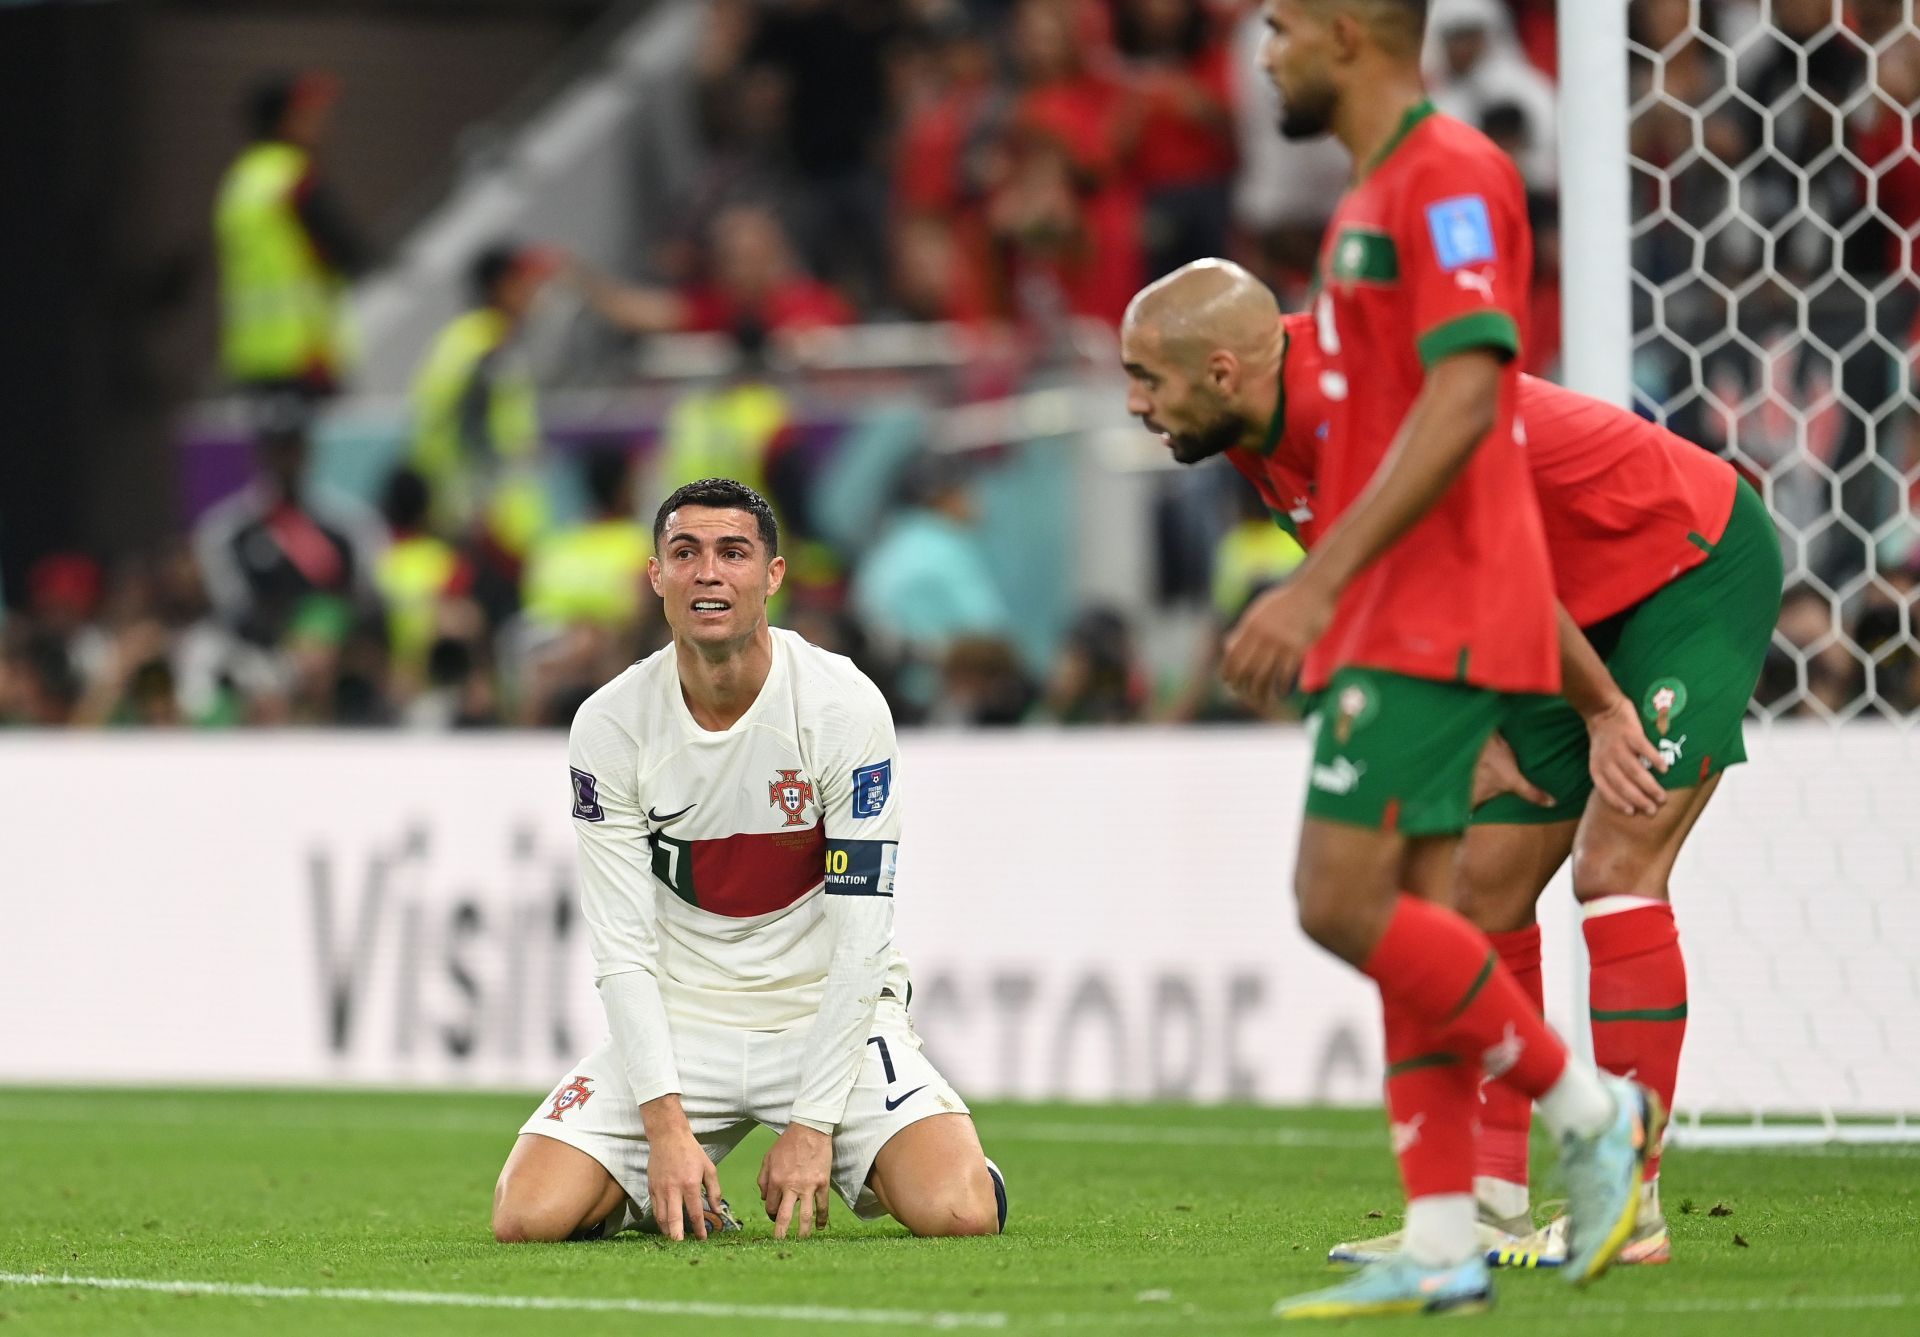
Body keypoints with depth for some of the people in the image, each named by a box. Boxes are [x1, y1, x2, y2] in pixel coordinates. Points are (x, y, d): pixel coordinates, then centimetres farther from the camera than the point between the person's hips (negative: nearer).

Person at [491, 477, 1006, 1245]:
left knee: (957, 1213, -25)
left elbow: (860, 940, -14)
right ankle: (664, 1198, 16)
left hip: (829, 1015, -2)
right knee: (529, 1216, -18)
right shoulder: (608, 726, -8)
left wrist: (812, 1124, -19)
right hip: (678, 1022, 2)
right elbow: (623, 951, -8)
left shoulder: (844, 707, -14)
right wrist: (666, 1123, -19)